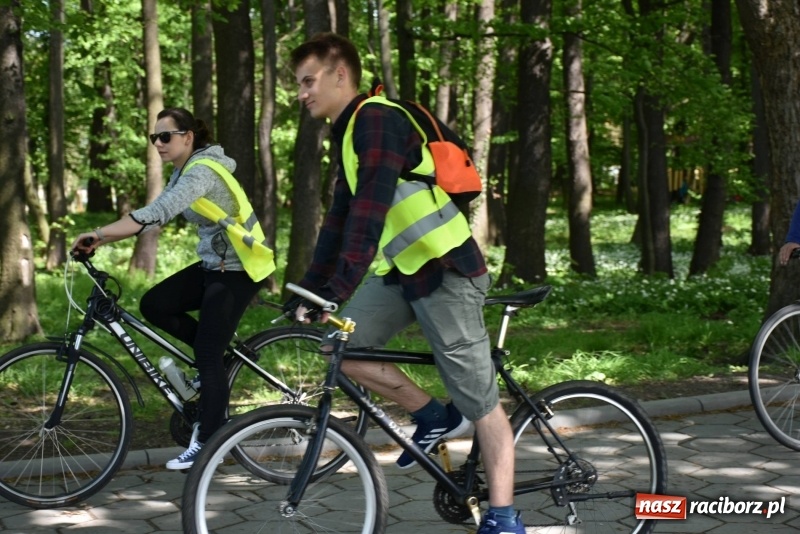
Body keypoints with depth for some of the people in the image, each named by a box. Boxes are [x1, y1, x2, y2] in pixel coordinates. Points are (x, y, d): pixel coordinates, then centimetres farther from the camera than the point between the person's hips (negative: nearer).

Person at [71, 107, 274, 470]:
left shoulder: (201, 171, -21)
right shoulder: (183, 172, 10)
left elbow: (156, 214, -33)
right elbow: (157, 215, 5)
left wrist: (98, 233, -34)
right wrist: (102, 239, -6)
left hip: (238, 269, -9)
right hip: (214, 264, 9)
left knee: (207, 356, -7)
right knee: (153, 305, -1)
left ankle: (207, 443, 3)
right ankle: (223, 351, 14)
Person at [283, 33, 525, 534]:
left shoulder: (377, 120, -17)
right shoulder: (350, 133, 14)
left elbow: (369, 210, -29)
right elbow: (339, 220, 15)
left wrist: (338, 288, -35)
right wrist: (307, 290, 11)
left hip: (445, 269, -9)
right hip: (402, 268, 9)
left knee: (480, 403, -3)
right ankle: (434, 416, 11)